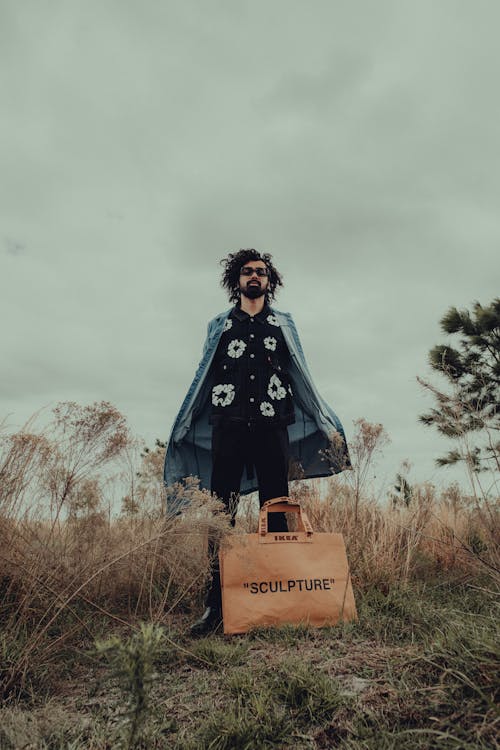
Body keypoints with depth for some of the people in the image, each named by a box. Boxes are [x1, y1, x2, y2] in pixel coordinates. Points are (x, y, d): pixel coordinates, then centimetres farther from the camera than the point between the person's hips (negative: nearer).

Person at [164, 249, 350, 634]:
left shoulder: (284, 324, 18)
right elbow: (204, 379, 16)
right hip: (228, 425, 0)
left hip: (271, 425, 0)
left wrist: (327, 426, 10)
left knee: (276, 512, 1)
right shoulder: (219, 326, 18)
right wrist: (182, 429, 11)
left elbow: (301, 378, 16)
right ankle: (218, 601, 5)